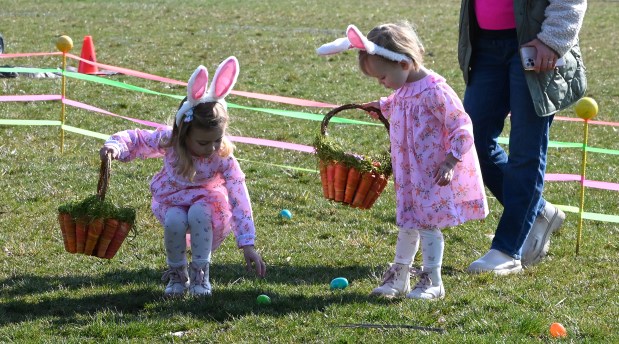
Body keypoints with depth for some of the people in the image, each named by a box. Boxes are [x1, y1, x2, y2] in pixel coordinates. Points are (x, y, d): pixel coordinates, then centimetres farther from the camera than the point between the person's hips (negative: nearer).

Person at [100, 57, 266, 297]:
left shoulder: (224, 159, -26)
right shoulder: (168, 141, -21)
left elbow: (239, 201, -29)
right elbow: (135, 140, -6)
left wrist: (248, 245, -34)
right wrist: (114, 146, -31)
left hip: (206, 203, -1)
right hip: (172, 202, 1)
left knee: (198, 213, -36)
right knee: (174, 221, -33)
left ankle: (200, 274, -16)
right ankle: (177, 273, -5)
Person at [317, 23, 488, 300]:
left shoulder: (434, 90, -23)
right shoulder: (403, 90, 4)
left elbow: (461, 126, -21)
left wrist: (450, 162, -23)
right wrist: (381, 107, 21)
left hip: (434, 175, -8)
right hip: (408, 172, 8)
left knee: (427, 223, -2)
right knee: (407, 223, 15)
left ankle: (432, 281, 8)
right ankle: (398, 276, 25)